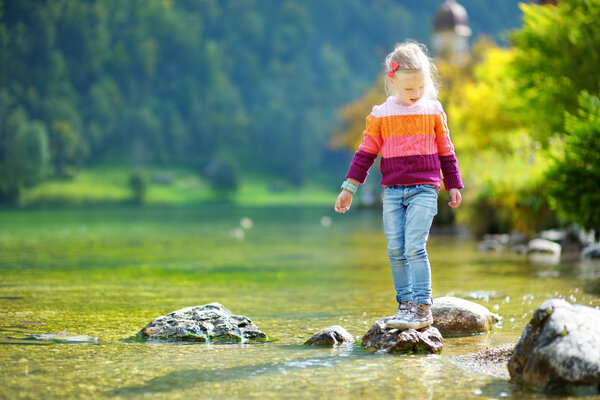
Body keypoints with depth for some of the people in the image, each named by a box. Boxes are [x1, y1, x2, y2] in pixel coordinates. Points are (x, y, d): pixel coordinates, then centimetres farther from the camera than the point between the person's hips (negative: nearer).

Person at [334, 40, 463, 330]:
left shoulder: (433, 111, 4)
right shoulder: (380, 115, 4)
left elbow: (446, 150, 13)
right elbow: (366, 153, 8)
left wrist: (454, 186, 16)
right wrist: (348, 189, 6)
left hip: (424, 189, -2)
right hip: (392, 192, 3)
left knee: (414, 247, -14)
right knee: (395, 250, 3)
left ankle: (423, 308, -11)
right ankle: (405, 304, 11)